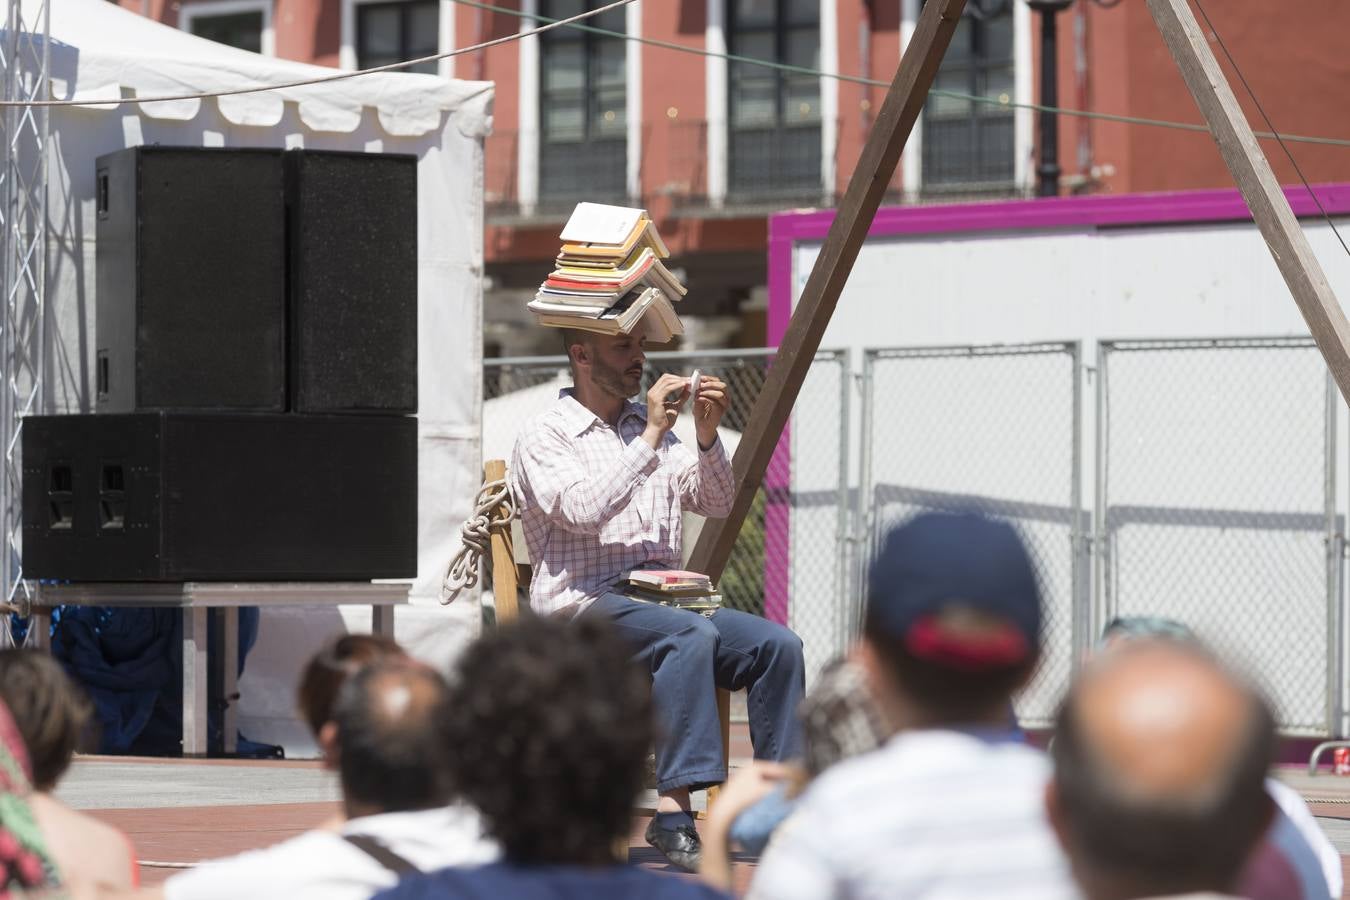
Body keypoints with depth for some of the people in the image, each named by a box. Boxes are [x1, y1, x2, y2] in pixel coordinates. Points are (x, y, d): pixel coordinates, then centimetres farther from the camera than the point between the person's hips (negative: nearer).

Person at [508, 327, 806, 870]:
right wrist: (651, 437, -14)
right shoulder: (543, 438, 2)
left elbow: (716, 504, 12)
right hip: (584, 607, -6)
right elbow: (583, 510, -16)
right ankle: (673, 815, -39)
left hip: (661, 599, 6)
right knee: (691, 635, -35)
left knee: (777, 645, -18)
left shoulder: (649, 427, 21)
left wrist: (707, 437, -6)